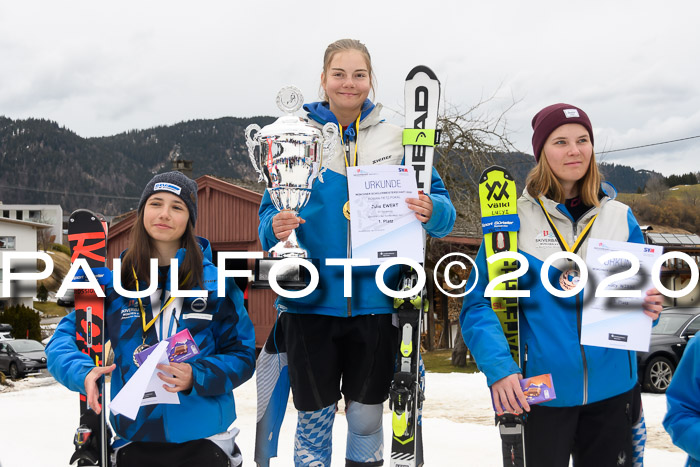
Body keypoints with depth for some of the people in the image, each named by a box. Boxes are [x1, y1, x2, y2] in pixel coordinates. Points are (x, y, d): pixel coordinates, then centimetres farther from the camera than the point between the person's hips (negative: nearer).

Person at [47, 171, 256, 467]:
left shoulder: (214, 281, -5)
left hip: (204, 440, -1)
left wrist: (197, 376, -22)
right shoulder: (115, 282, -2)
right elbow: (64, 339, -1)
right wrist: (84, 373, -22)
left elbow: (242, 356, -4)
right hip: (134, 440, 2)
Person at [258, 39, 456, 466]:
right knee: (314, 412, 8)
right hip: (311, 300, -1)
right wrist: (276, 227, -19)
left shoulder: (394, 139, 3)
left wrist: (432, 211, -20)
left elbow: (440, 203, 3)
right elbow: (272, 208, 3)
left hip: (375, 299, 1)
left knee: (367, 412, 13)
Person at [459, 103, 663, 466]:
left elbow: (639, 295, 13)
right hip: (541, 391, -3)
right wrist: (499, 368, -22)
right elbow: (478, 304, -7)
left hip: (611, 387, 3)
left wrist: (647, 309, -11)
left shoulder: (620, 218, 5)